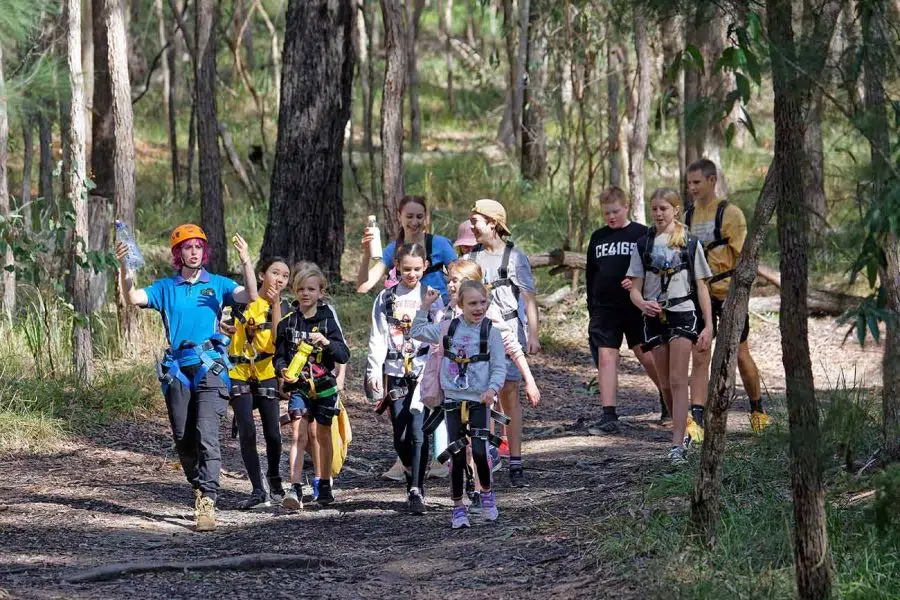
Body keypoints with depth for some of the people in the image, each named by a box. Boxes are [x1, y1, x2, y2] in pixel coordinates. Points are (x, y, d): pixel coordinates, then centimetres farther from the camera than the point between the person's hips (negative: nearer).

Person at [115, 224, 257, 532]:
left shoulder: (217, 284, 9)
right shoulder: (165, 287, 12)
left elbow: (250, 296, -5)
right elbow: (133, 298, -1)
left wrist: (246, 261, -20)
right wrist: (123, 268, -18)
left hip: (211, 368, -3)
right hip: (178, 370, 3)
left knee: (207, 435, -16)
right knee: (184, 439, 8)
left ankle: (207, 503, -21)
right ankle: (200, 489, 28)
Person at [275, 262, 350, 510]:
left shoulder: (328, 320, -2)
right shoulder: (287, 322, 1)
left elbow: (344, 355, -6)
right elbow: (279, 355, 7)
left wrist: (326, 342, -24)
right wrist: (283, 369, -14)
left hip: (324, 386, 1)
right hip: (299, 386, -1)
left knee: (323, 435, 14)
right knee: (298, 435, -13)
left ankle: (324, 485, 29)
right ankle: (295, 489, -20)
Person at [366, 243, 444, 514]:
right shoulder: (386, 298, 10)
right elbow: (377, 337, 8)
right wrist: (374, 371, -1)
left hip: (423, 371, -2)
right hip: (395, 372, 2)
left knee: (417, 431, -12)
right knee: (400, 436, 2)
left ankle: (416, 491, -12)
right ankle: (413, 480, 24)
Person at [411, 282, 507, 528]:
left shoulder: (490, 332, -4)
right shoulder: (448, 328, 5)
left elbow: (499, 368, -5)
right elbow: (417, 332, 18)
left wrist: (492, 389, -22)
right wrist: (425, 306, 9)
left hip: (479, 401, -2)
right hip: (453, 400, 3)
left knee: (479, 451, -12)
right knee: (457, 455, 4)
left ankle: (486, 493, 14)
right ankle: (458, 507, 13)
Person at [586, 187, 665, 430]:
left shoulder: (642, 234, -1)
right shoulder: (598, 238, 11)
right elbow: (590, 275, 18)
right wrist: (592, 308, 15)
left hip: (636, 307, -3)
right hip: (604, 308, 3)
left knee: (647, 355, 3)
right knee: (606, 357, -5)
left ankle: (667, 397, 28)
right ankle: (608, 413, -8)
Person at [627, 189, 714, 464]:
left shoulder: (689, 243, 3)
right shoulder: (643, 245, 8)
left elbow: (701, 286, 4)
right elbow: (635, 288, 6)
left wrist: (708, 326, -2)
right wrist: (642, 303, -18)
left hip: (683, 314, -3)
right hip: (655, 316, 3)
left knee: (677, 381, -13)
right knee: (665, 384, 9)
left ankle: (678, 445, -17)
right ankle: (681, 432, 26)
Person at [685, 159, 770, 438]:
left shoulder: (729, 213, -9)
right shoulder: (688, 216, 7)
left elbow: (744, 257, -12)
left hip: (728, 294, -4)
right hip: (700, 295, 4)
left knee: (741, 355, 7)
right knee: (700, 358, -6)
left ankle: (758, 410, 27)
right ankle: (696, 420, -12)